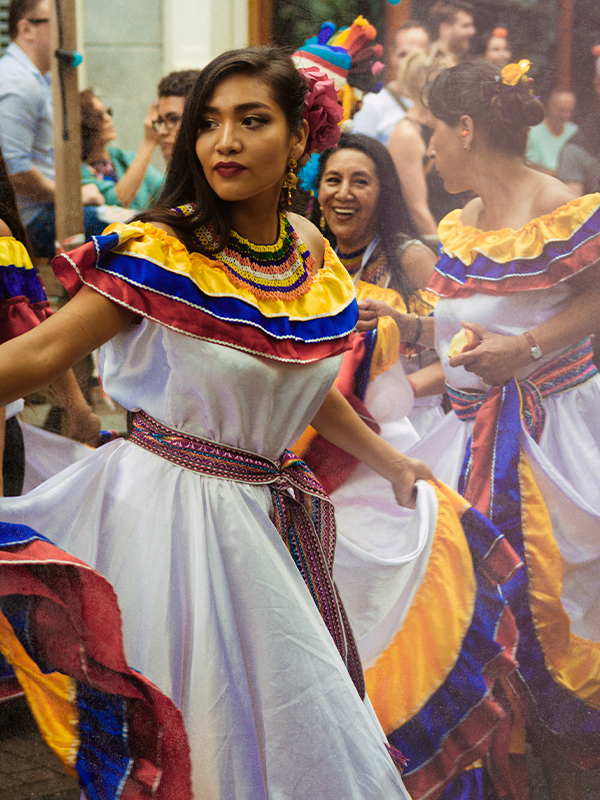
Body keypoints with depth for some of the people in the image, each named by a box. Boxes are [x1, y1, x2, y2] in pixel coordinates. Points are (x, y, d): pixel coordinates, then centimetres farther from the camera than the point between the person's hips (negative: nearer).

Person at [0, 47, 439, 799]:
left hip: (262, 511, 6)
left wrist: (390, 462, 22)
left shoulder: (313, 256, 4)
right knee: (173, 739, 2)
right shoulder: (160, 252, -14)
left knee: (292, 712, 15)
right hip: (169, 503, -6)